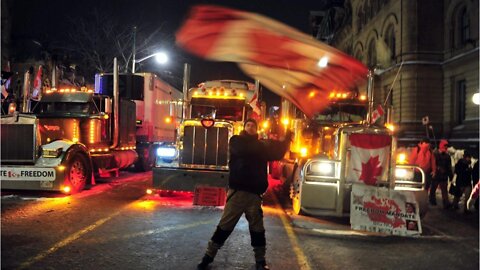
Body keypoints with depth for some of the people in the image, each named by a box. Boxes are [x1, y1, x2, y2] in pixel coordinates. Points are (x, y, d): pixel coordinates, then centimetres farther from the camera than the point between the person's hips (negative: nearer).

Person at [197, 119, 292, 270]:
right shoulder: (236, 141, 5)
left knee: (257, 228, 8)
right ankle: (209, 256, 11)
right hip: (237, 190, -2)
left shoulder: (261, 145, 14)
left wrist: (286, 139, -6)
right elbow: (243, 149, -16)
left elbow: (277, 153, 6)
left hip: (255, 193, 3)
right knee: (225, 225, 0)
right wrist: (262, 143, -16)